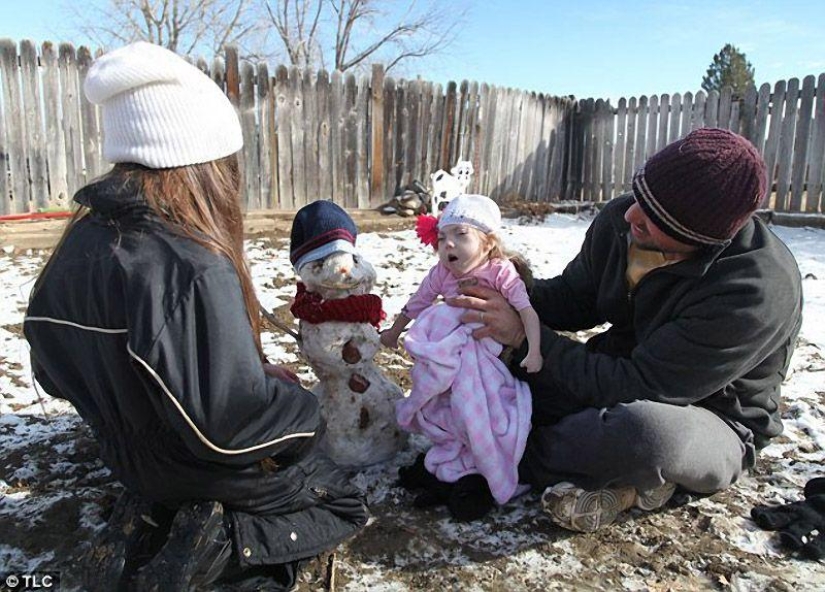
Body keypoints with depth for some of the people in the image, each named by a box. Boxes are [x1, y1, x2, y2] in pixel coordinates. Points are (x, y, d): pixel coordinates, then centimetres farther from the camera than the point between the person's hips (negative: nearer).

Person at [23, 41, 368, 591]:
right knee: (344, 506, 17)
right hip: (209, 467, -7)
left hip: (131, 458, 8)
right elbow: (231, 421, -33)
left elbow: (55, 370, 3)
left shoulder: (80, 243, -11)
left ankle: (143, 522, 22)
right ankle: (220, 541, 8)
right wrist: (291, 394, -12)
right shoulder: (194, 268, -35)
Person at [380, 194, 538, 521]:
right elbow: (415, 306, 12)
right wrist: (393, 332, 24)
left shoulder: (501, 272, -13)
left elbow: (527, 311, -18)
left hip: (489, 354, -4)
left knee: (478, 409, -15)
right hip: (451, 354, 5)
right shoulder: (441, 275, -1)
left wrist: (534, 350, -28)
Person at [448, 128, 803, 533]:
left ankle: (526, 458, -12)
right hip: (622, 372, 7)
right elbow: (573, 299, 5)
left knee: (646, 429, -43)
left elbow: (638, 387, -30)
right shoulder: (620, 220, -12)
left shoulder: (756, 292, -31)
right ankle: (621, 481, -11)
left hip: (710, 417, -6)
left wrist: (526, 335, -27)